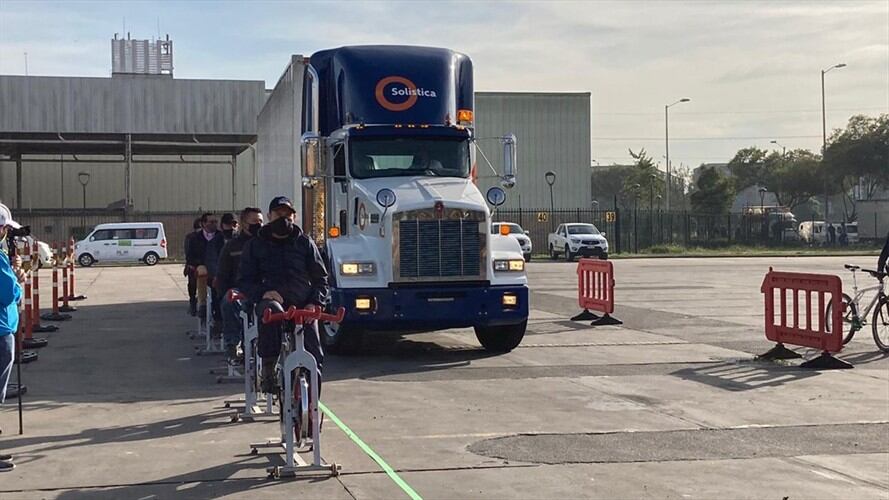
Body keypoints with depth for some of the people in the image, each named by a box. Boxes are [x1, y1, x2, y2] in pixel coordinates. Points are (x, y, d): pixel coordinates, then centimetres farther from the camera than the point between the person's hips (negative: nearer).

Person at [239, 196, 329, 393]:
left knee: (314, 358, -12)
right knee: (271, 311, -41)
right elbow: (245, 281, 9)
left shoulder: (305, 243, 15)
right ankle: (269, 369, -34)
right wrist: (262, 293, -13)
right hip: (271, 299, -1)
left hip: (302, 305, 2)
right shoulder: (256, 245, 13)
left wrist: (314, 303, -4)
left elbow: (320, 279, 16)